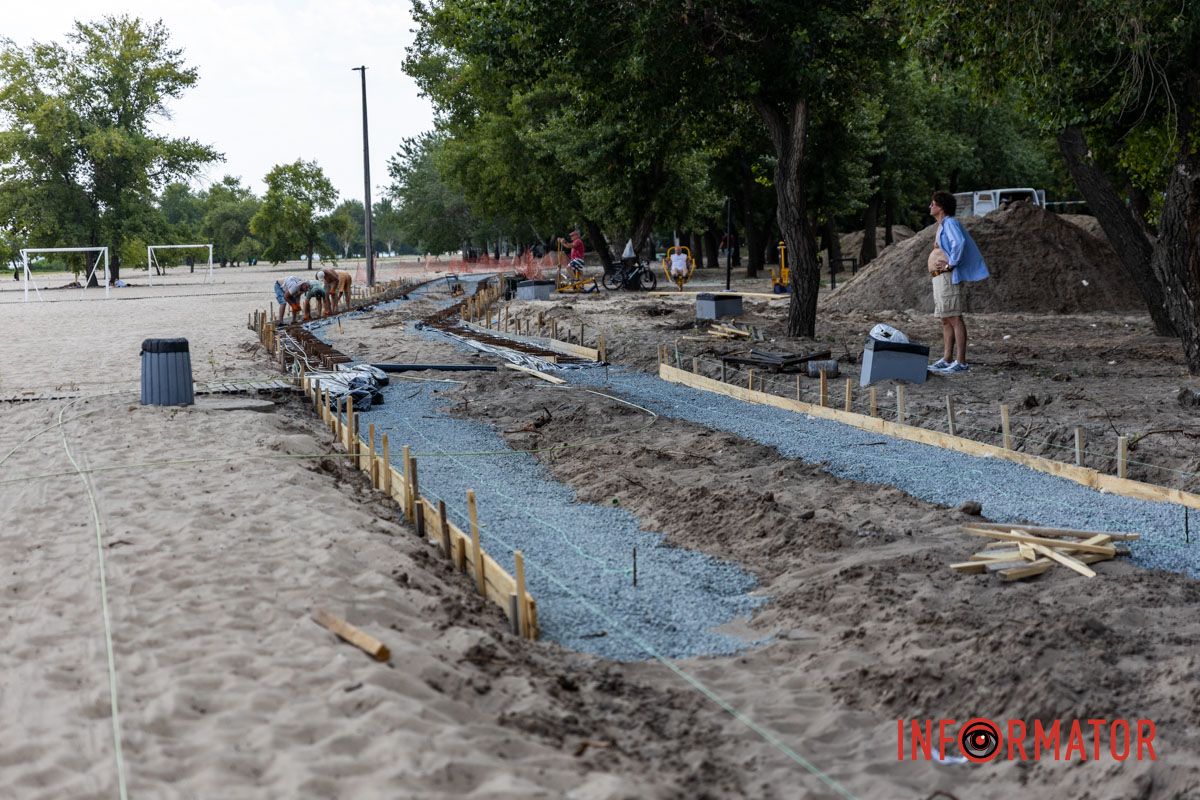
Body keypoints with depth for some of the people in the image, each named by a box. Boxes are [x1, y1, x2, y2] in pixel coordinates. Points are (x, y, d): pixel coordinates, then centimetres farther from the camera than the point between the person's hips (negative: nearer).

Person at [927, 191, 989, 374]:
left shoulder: (950, 223, -11)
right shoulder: (943, 225, 19)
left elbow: (960, 242, -28)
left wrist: (950, 264, -22)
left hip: (949, 277, -11)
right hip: (940, 278, 11)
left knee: (954, 318, -11)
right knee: (945, 320, 11)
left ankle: (960, 362, -13)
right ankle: (947, 360, 15)